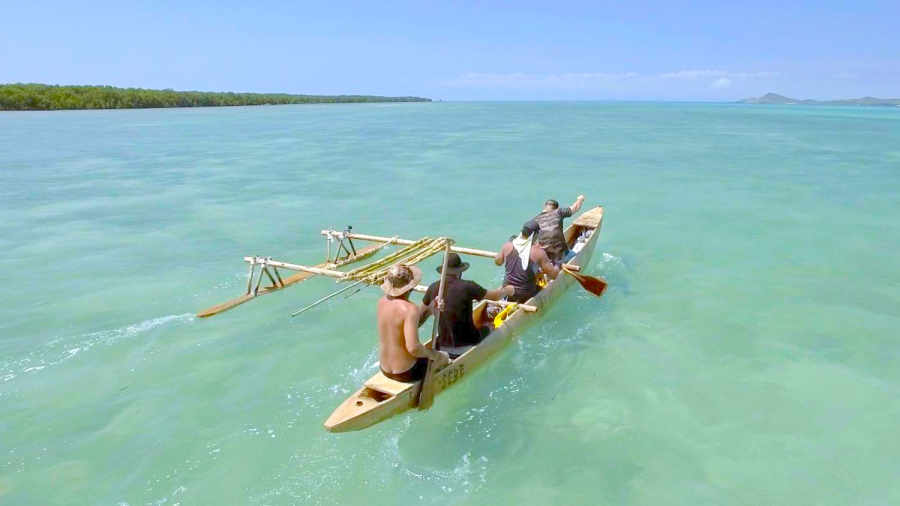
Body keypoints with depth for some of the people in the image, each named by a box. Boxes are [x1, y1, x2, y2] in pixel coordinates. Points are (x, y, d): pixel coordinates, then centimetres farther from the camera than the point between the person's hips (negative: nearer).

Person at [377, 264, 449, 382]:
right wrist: (431, 354, -13)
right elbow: (413, 348, -33)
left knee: (425, 350, 34)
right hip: (406, 373, -7)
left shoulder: (382, 302, -4)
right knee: (444, 356, 21)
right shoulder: (410, 309, -28)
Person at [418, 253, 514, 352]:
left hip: (443, 347, 4)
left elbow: (419, 316, 3)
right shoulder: (467, 286, -16)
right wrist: (506, 290, 19)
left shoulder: (433, 288, -7)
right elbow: (495, 296, -1)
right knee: (487, 329, 27)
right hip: (467, 345, -4)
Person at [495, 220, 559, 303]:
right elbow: (553, 275, -12)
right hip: (526, 296, -5)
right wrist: (558, 266, 8)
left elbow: (497, 262, 11)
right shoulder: (538, 252, -16)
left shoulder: (508, 245, -6)